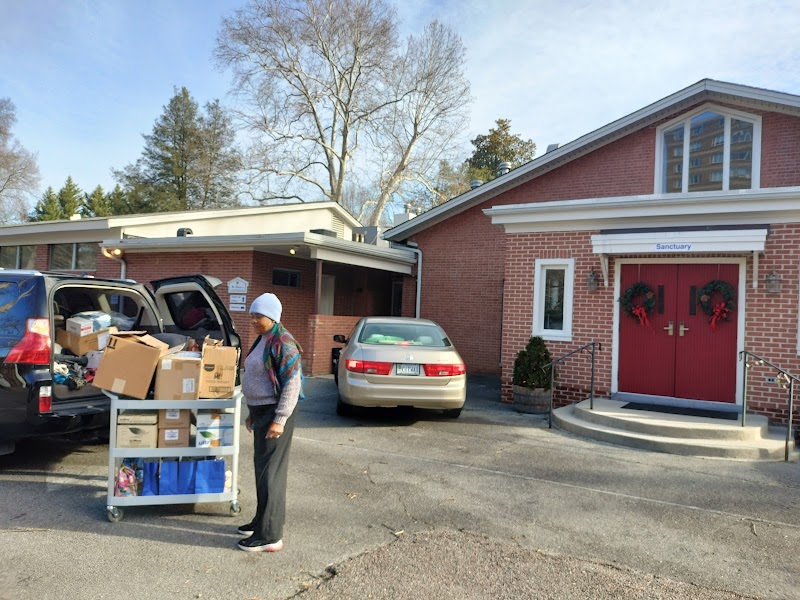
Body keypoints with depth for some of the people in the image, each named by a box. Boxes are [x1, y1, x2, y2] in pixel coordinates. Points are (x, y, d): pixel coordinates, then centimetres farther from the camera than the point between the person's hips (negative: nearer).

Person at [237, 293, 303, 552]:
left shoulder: (282, 343, -16)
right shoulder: (263, 340, 14)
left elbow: (293, 384, -21)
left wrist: (280, 420, -22)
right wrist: (253, 413, 21)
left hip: (274, 413, -10)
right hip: (261, 411, 10)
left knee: (270, 471, -5)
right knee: (262, 468, 17)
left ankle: (270, 536, 2)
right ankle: (263, 520, 31)